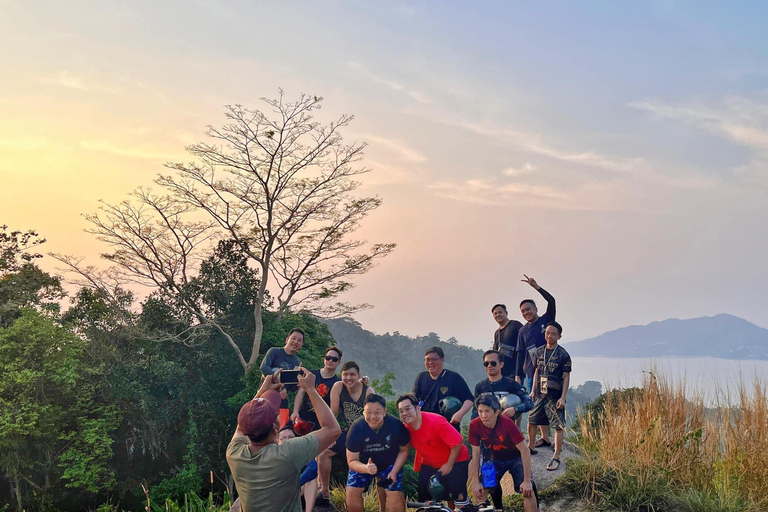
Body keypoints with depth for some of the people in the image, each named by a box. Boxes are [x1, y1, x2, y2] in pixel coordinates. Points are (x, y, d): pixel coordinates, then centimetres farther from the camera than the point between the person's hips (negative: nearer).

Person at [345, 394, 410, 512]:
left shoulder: (396, 425, -29)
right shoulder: (356, 428, -29)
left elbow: (404, 450, -10)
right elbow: (352, 461, -22)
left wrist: (394, 472, -22)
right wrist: (366, 468, -43)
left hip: (390, 464, 0)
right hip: (363, 464, 1)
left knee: (395, 493, -16)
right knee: (352, 492, -12)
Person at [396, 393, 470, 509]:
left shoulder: (436, 422, -31)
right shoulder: (406, 427, -12)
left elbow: (458, 442, -27)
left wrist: (449, 465, -19)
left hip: (454, 460, -6)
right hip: (429, 464, 6)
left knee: (458, 499, -13)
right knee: (424, 497, 1)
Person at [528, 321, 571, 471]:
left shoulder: (563, 355, -8)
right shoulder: (539, 352, 7)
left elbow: (566, 377, -7)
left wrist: (563, 397, -13)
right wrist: (533, 391, 11)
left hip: (555, 397, -5)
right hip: (540, 394, 5)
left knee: (558, 426, -3)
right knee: (531, 421, 12)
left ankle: (556, 457, 4)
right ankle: (530, 447, 32)